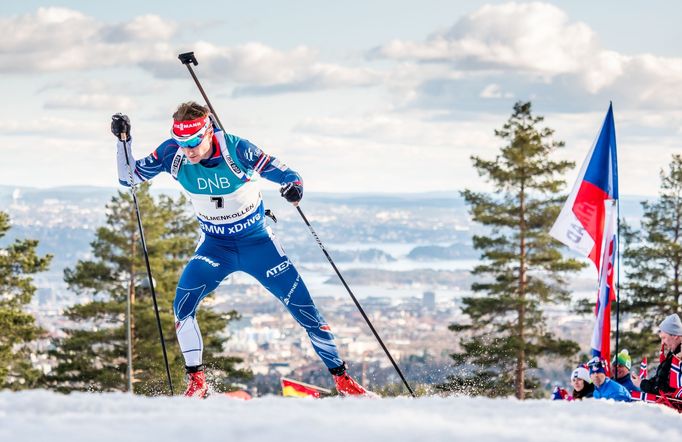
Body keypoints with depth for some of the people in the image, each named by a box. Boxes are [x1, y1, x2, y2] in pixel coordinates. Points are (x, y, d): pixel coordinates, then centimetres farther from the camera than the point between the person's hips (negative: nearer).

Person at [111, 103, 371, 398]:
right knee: (183, 306, -21)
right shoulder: (172, 154, -17)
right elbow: (129, 177, -7)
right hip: (215, 245, 2)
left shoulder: (237, 150, -26)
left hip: (258, 241, -2)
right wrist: (124, 140, -22)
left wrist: (293, 186, -42)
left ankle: (342, 378, 12)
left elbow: (285, 174, -19)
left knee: (304, 310, -4)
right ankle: (196, 382, -6)